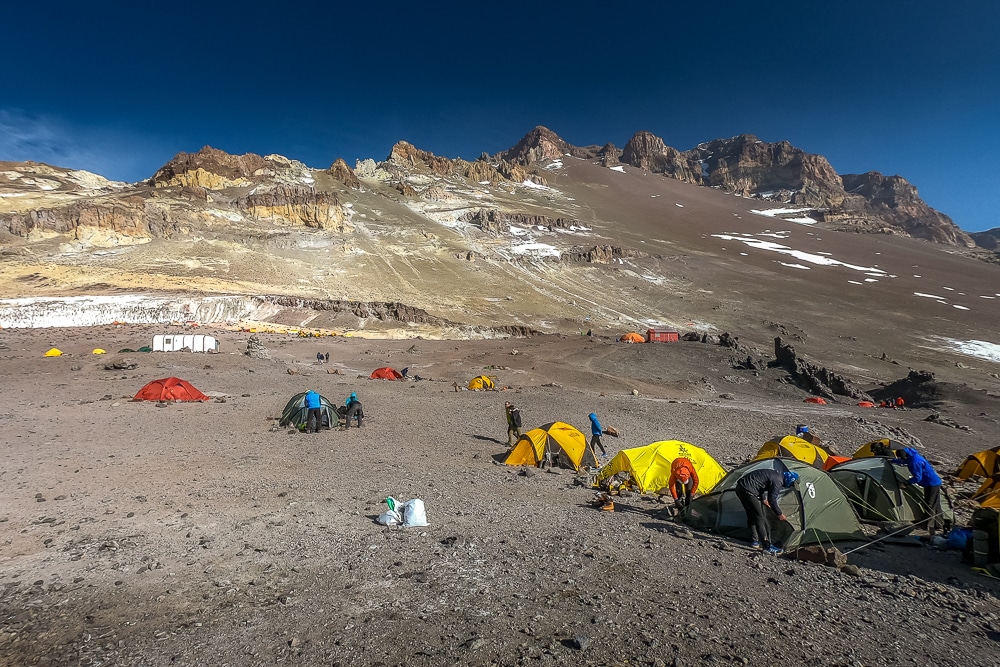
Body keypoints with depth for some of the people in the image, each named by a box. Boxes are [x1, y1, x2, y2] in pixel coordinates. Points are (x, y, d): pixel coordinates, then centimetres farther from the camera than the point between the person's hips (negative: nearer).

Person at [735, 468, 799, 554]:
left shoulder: (774, 474, 17)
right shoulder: (778, 481, -12)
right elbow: (772, 500, -11)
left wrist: (763, 499, 34)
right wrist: (780, 514, 4)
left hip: (740, 488, 10)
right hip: (747, 491, -10)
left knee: (752, 516, 21)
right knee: (759, 518, -3)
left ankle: (755, 541, 30)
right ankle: (767, 547, 2)